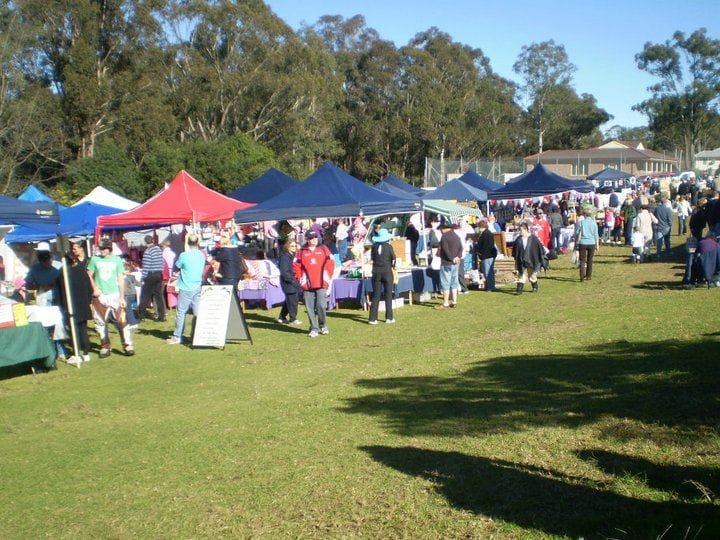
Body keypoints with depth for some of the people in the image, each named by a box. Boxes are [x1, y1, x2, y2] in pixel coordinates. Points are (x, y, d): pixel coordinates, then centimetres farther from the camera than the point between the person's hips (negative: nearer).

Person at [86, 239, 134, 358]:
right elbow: (89, 275, 9)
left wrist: (122, 297, 1)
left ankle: (128, 345, -2)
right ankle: (105, 347, 16)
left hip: (114, 295, -1)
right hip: (99, 296, 1)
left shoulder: (116, 260, 4)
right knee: (100, 322, 5)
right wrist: (94, 288, -5)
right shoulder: (94, 259, 5)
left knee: (122, 320, -9)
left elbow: (121, 279, 5)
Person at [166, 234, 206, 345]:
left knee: (181, 313, 3)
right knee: (198, 312, 6)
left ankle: (177, 337, 9)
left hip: (186, 288, -5)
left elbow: (176, 266, 1)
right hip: (198, 287, 5)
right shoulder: (202, 255, 3)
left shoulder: (184, 255, -14)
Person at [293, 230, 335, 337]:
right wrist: (300, 279, 1)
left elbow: (330, 263, 9)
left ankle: (322, 326, 12)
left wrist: (328, 277, 3)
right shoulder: (301, 252, 7)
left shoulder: (323, 249, 9)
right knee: (310, 308, 0)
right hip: (307, 285, 1)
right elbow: (296, 266, 7)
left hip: (321, 284, -1)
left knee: (321, 305, -9)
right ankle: (314, 328, 9)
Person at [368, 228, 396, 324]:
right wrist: (393, 266, 17)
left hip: (376, 272, 2)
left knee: (375, 295, 5)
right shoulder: (389, 247, -7)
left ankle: (372, 318, 1)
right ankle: (389, 318, 9)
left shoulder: (374, 246, 0)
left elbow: (372, 258, 8)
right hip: (387, 271, -2)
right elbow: (393, 260, -1)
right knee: (388, 295, 7)